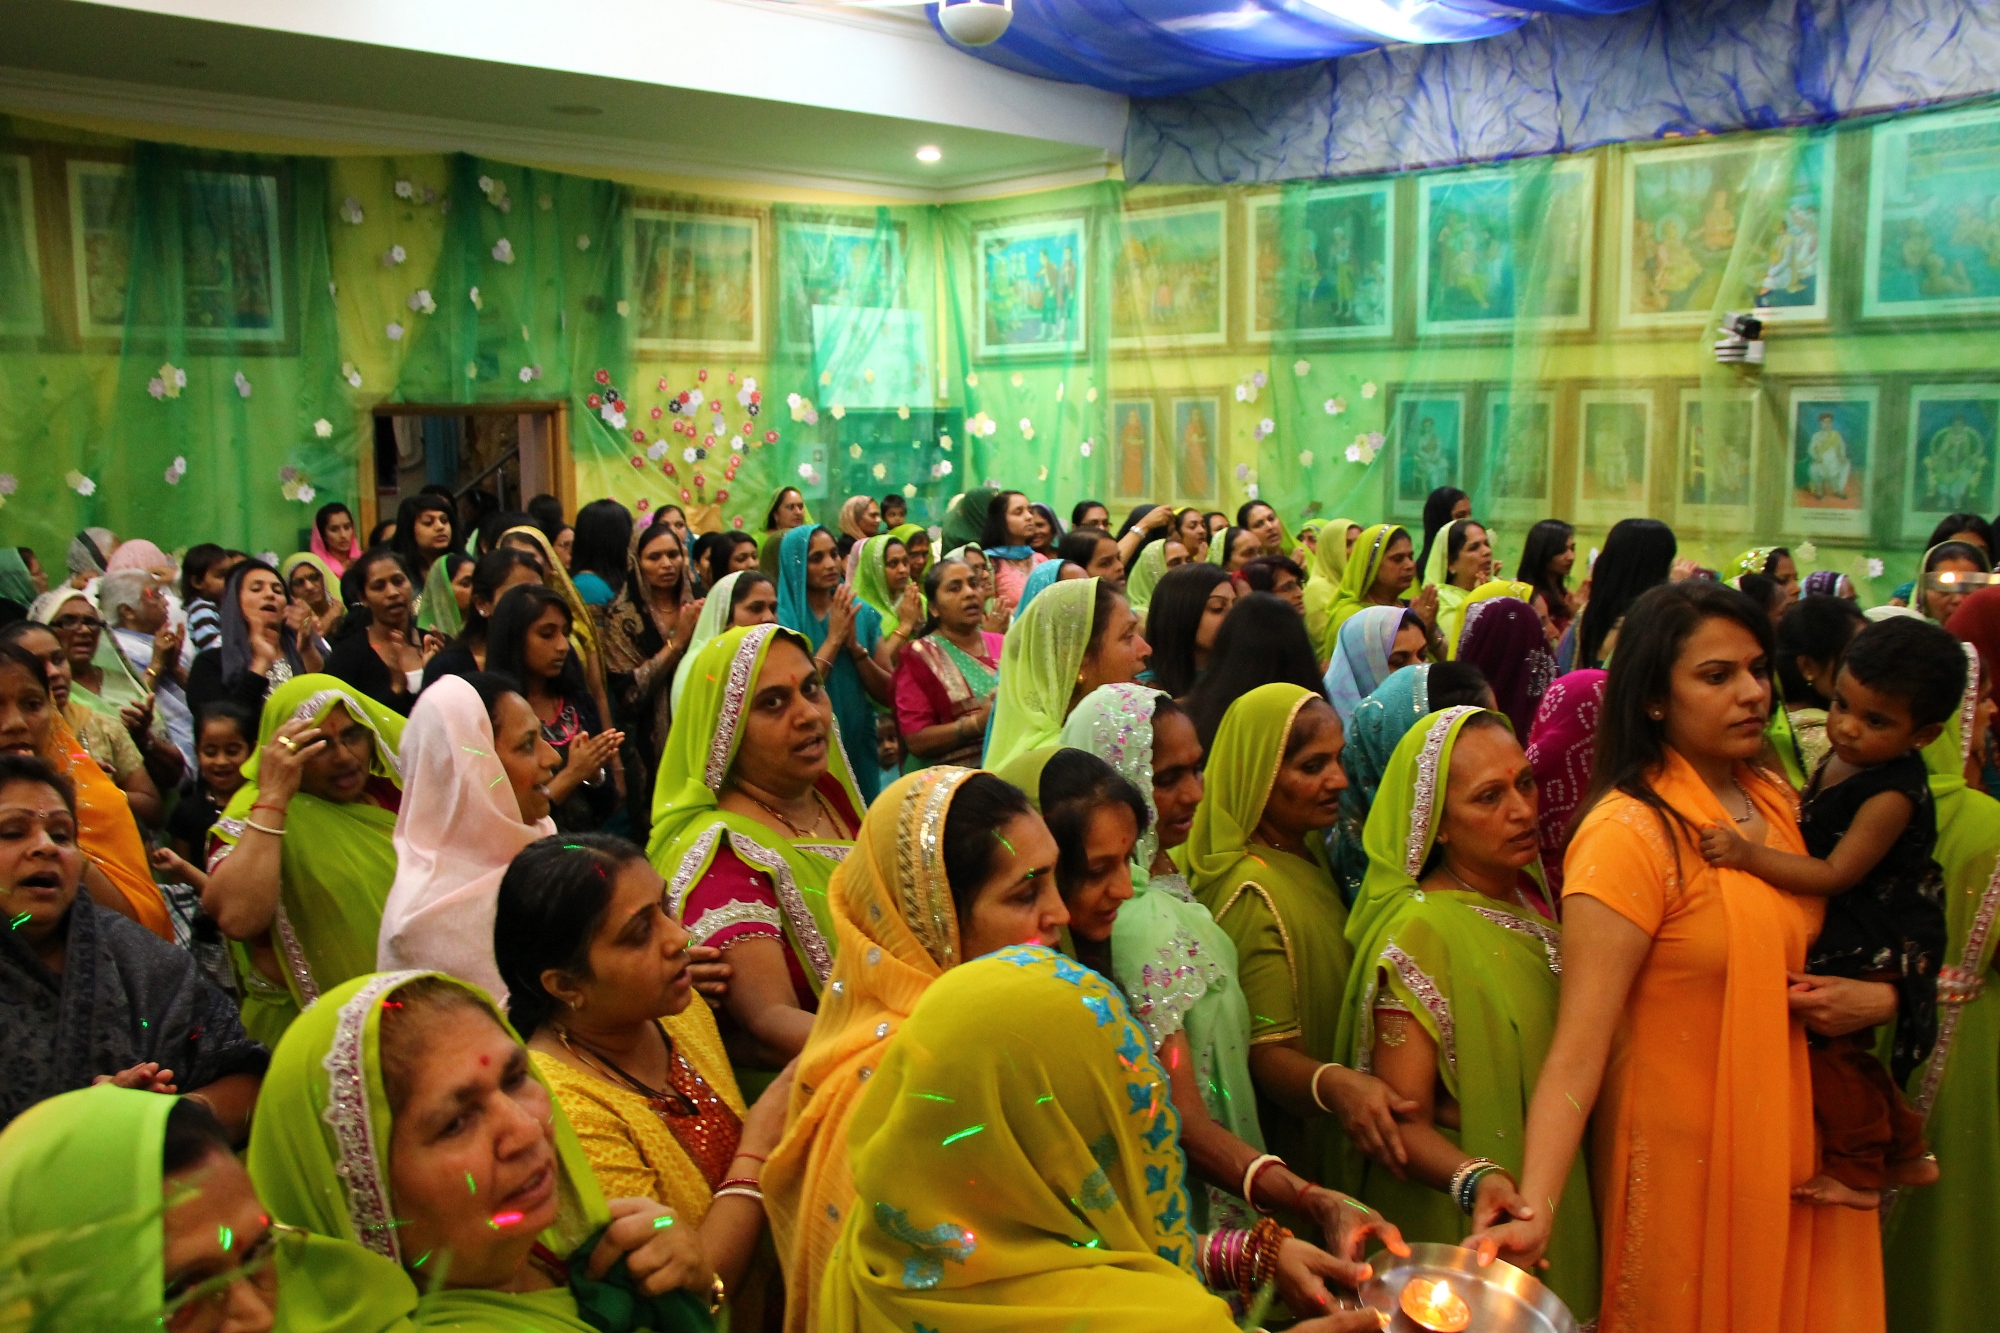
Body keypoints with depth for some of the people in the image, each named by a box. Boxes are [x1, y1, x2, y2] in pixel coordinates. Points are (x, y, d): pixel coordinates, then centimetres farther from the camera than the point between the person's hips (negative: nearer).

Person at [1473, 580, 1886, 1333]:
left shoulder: (1774, 802, 3)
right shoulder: (1628, 834, -22)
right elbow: (1579, 1044, -28)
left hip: (1791, 1144, 7)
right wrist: (1535, 1212, -38)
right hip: (1685, 1158, -7)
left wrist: (1875, 998, -4)